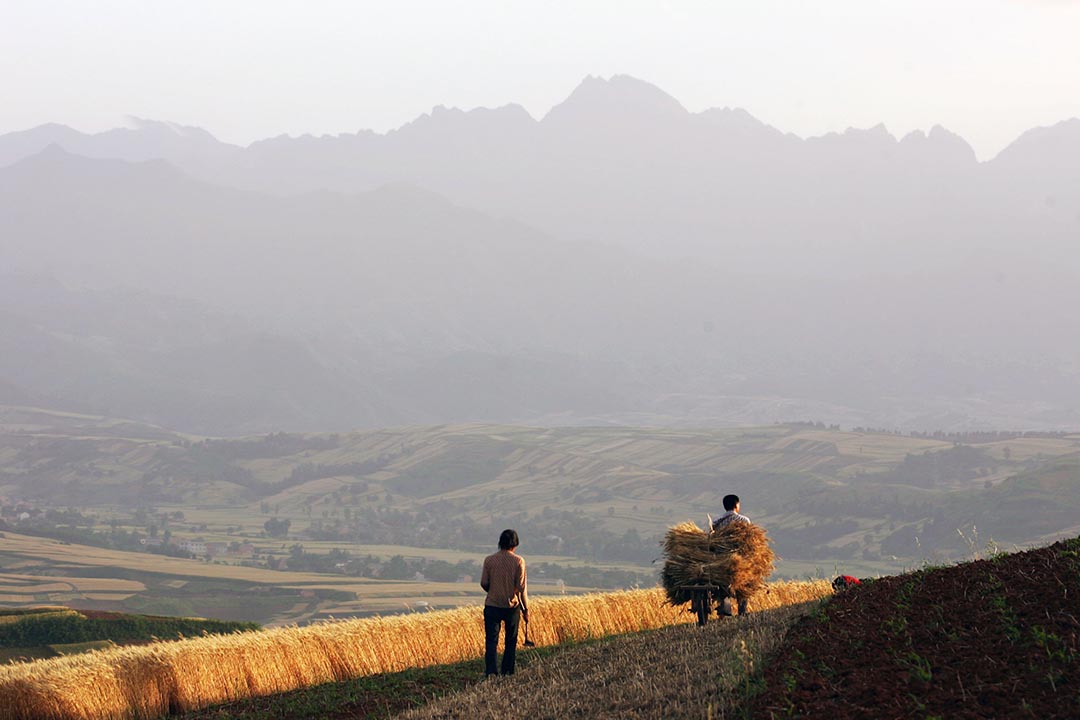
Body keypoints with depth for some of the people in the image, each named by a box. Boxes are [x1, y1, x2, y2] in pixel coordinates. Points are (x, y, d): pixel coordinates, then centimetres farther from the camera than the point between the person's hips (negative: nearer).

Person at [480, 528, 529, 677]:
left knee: (491, 641, -1)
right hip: (512, 606, 0)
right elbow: (521, 587, -7)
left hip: (492, 605, 0)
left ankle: (490, 671, -15)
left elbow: (484, 583, 0)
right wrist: (526, 609, 1)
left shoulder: (489, 560, -3)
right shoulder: (518, 561, -7)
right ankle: (507, 672, 15)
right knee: (511, 642, 13)